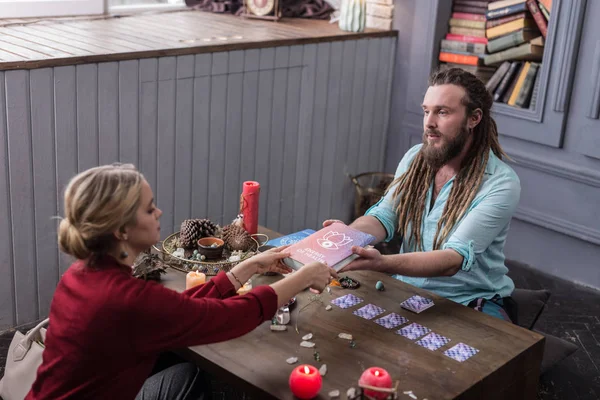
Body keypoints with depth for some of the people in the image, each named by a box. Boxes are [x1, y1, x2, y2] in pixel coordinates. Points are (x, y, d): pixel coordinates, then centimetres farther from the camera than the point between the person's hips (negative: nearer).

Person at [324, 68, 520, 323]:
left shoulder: (501, 184, -18)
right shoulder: (415, 158, 1)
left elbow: (454, 258, -28)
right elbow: (383, 217, -7)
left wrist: (382, 263, -44)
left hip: (472, 302, -4)